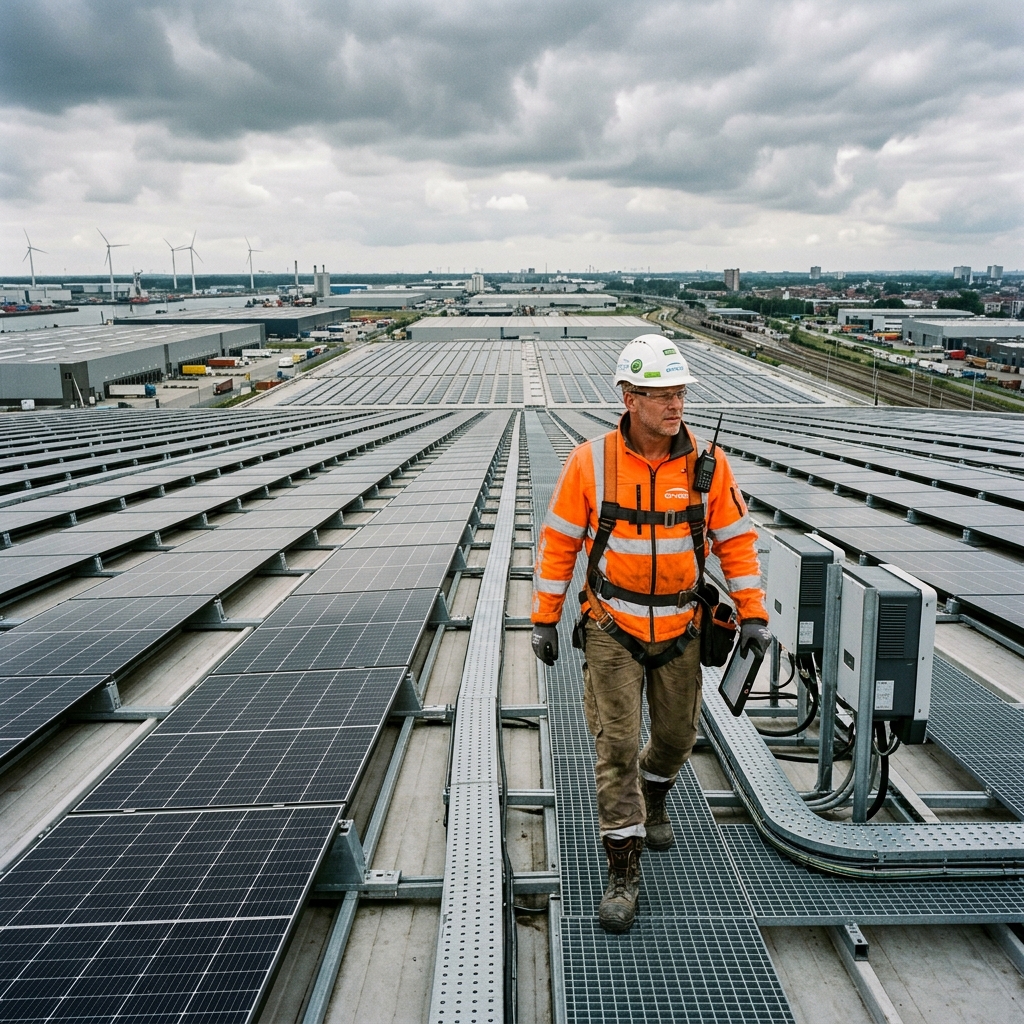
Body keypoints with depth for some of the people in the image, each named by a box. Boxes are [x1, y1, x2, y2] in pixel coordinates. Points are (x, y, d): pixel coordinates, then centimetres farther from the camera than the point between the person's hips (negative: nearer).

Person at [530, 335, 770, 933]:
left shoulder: (708, 464, -7)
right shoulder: (591, 462, -12)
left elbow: (737, 540, 2)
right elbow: (559, 542, -4)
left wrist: (754, 615, -3)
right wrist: (544, 619, -2)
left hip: (680, 630, 3)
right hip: (612, 630, -2)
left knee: (677, 736, 17)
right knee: (617, 745, -2)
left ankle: (653, 799, 51)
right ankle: (624, 873, 12)